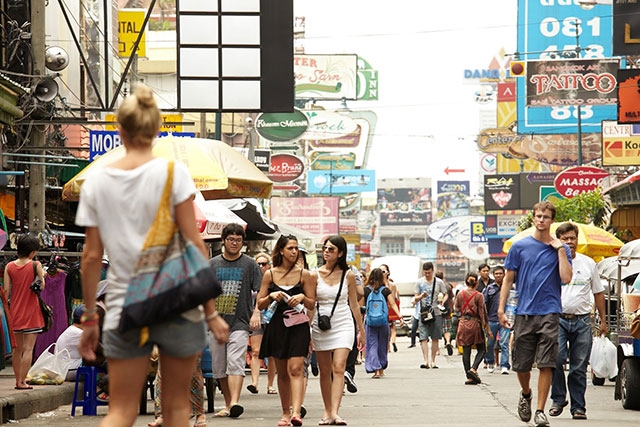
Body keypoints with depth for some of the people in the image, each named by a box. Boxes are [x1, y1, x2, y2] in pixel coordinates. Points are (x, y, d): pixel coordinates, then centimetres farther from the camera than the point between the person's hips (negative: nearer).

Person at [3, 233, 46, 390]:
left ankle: (18, 380, 22)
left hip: (15, 311, 4)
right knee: (28, 348, -2)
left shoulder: (9, 267, 1)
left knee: (17, 348, 14)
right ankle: (22, 381, -7)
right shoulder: (35, 265, -9)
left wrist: (7, 307, 10)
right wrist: (42, 275, 9)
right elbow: (42, 286, -8)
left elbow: (6, 290, -1)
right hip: (31, 311, -4)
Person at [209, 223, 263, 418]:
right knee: (219, 367, 5)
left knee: (235, 363, -17)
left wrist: (256, 312, -11)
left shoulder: (250, 264, 6)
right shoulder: (213, 264, 11)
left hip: (239, 321, -3)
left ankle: (235, 403, -26)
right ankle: (228, 405, 13)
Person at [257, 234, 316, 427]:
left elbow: (312, 305, 6)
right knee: (282, 372, 9)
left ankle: (296, 411, -26)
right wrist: (271, 297, -11)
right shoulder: (270, 274, 6)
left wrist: (303, 297, -14)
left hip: (298, 326, -2)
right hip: (276, 326, 2)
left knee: (295, 369, -15)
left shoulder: (304, 274, 3)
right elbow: (260, 304, 8)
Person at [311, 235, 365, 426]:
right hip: (320, 325, 1)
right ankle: (327, 411, 17)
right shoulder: (315, 275, 1)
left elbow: (354, 304, 10)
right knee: (325, 371, 7)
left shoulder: (348, 275, 1)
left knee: (339, 368, -15)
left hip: (343, 325, -1)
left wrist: (361, 329, 15)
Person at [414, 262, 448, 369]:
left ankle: (432, 361, 10)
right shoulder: (419, 282, 6)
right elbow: (415, 299, 8)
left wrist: (442, 303, -11)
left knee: (435, 338, 3)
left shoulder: (439, 282, 4)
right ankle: (426, 361, -16)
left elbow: (445, 295, 9)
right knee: (423, 337, -11)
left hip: (436, 313, 0)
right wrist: (421, 296, -15)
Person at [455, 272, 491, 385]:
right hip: (475, 323, -3)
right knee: (481, 350, 8)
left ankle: (469, 377, 2)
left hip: (463, 323, 3)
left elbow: (456, 308, 14)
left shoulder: (460, 294, 2)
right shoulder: (478, 296, -7)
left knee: (466, 351, 5)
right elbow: (483, 313, -7)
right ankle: (473, 369, -15)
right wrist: (487, 328, -3)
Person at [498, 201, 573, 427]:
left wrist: (560, 250, -9)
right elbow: (508, 279, 8)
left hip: (549, 313, -1)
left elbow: (566, 278, -8)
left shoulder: (560, 248, 6)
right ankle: (526, 395, 35)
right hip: (524, 313, 1)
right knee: (521, 364, 6)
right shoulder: (520, 246, 6)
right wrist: (501, 309, 1)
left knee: (546, 364, -7)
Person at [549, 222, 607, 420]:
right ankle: (558, 399, -2)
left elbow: (598, 292, 18)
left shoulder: (588, 263, 11)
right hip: (557, 319, -2)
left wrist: (603, 320, 15)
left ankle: (578, 406, 10)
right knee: (556, 359, -17)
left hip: (582, 321, 2)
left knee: (579, 367, 3)